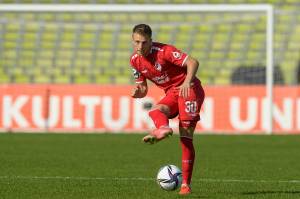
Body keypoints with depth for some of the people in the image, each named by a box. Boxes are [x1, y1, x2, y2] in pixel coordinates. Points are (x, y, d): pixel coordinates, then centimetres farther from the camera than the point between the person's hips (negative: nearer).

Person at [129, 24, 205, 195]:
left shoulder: (163, 51, -18)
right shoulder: (135, 60, 2)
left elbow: (193, 62, -21)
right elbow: (143, 88, 12)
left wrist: (187, 82, -38)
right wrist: (138, 93, -13)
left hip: (189, 89, -7)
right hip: (171, 93, 7)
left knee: (186, 137, -15)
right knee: (156, 111, -29)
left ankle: (186, 184, -15)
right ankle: (163, 129, -61)